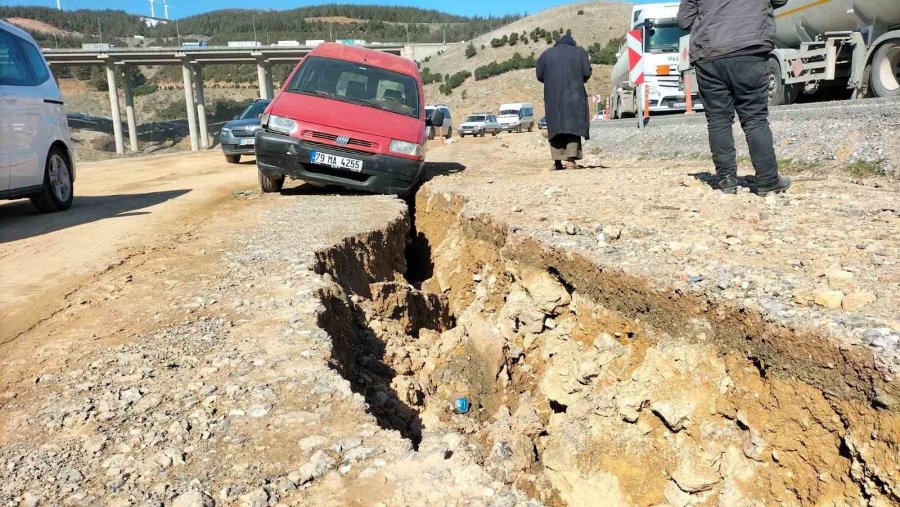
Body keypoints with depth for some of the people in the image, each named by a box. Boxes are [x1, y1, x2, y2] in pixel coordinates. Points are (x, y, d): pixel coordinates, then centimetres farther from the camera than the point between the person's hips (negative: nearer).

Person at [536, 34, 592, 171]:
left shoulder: (546, 54, 11)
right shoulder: (579, 52, 9)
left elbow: (540, 76, 6)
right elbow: (586, 73, -1)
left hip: (553, 96, 1)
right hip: (574, 96, -1)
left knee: (555, 127, 5)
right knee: (573, 125, -2)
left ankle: (557, 162, 1)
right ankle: (571, 160, -15)